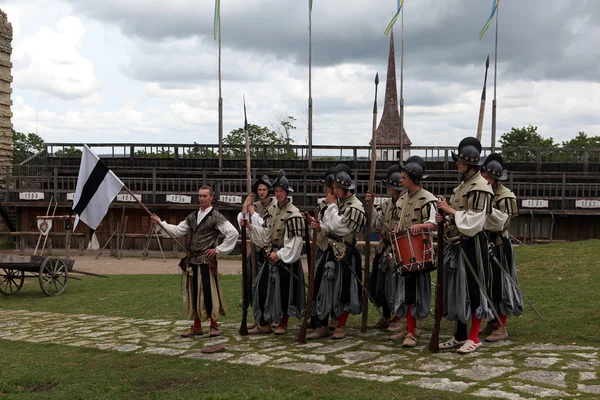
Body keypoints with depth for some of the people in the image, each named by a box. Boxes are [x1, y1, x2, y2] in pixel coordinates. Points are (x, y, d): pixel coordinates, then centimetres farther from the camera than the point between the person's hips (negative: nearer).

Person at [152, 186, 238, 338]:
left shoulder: (216, 217, -5)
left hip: (207, 261, -6)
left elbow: (233, 233, -11)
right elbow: (178, 230, 14)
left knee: (208, 292, -4)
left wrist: (218, 249, -9)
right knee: (193, 293, 9)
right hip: (192, 260, 6)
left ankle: (214, 325, 11)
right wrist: (160, 222, 5)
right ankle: (197, 327, 19)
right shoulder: (192, 217, 15)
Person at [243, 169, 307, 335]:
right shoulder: (271, 210, 8)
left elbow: (295, 241, -18)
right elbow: (265, 233, 12)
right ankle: (264, 323, 17)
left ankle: (283, 324, 18)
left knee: (284, 290, 2)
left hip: (287, 258, -7)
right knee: (263, 287, 7)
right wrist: (250, 227, -2)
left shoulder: (293, 214, -16)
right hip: (271, 255, 7)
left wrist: (279, 254, -18)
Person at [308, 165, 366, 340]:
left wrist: (332, 205, -12)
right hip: (331, 251, 8)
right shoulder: (338, 203, 11)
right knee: (322, 287, 7)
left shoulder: (355, 207, -15)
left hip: (345, 255, -8)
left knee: (343, 290, 2)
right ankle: (322, 326, 16)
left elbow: (337, 226, -23)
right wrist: (319, 227, -4)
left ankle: (341, 326, 17)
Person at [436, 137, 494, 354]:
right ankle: (460, 335, 23)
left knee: (473, 290, 0)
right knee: (457, 289, 13)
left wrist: (449, 209, -17)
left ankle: (474, 337, 10)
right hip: (457, 244, 9)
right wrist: (445, 218, 3)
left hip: (472, 245, -9)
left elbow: (473, 223, -22)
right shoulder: (463, 185, 15)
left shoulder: (480, 187, -14)